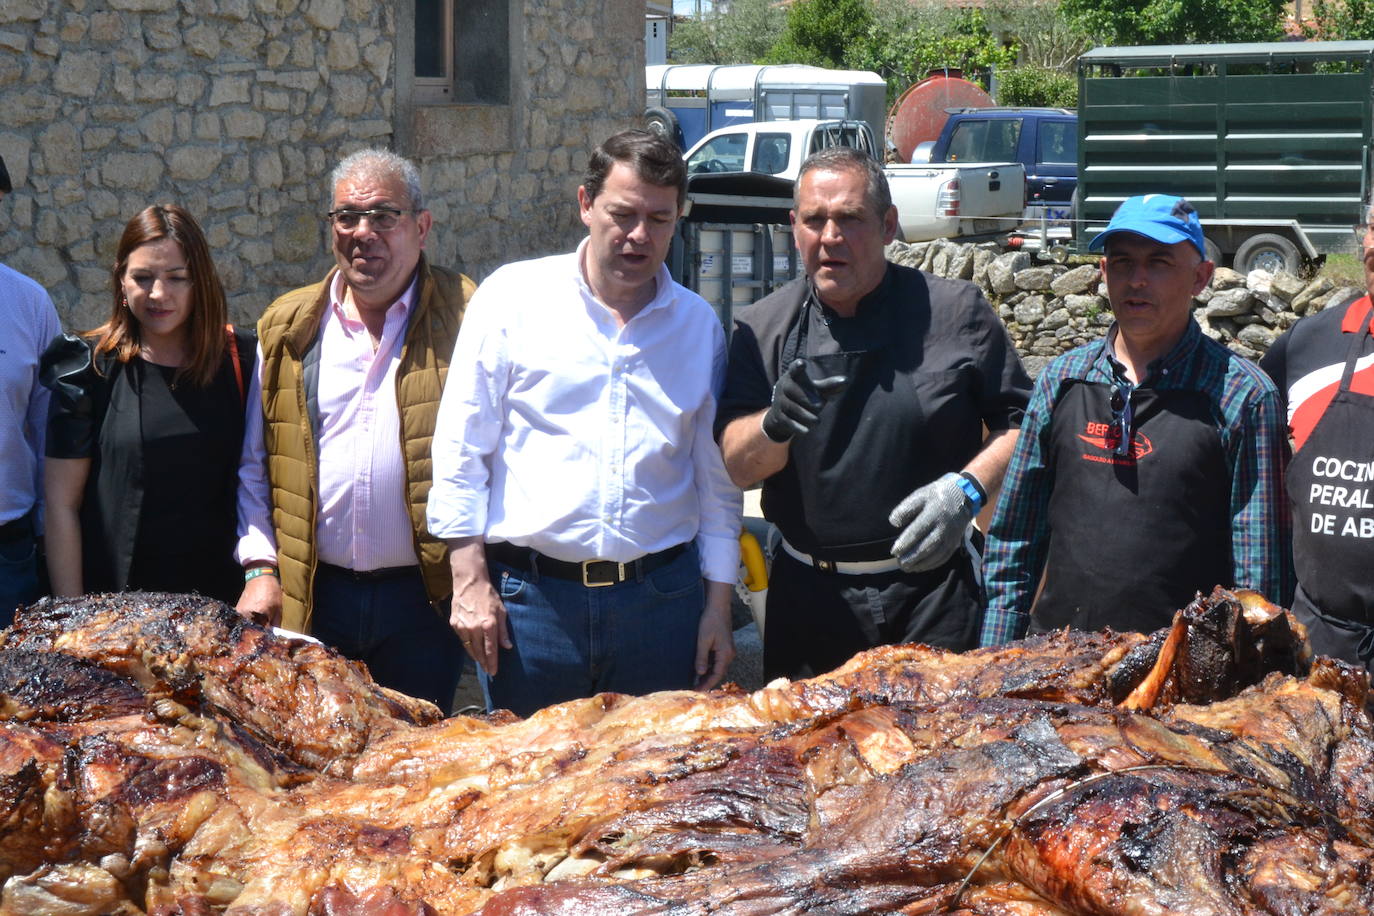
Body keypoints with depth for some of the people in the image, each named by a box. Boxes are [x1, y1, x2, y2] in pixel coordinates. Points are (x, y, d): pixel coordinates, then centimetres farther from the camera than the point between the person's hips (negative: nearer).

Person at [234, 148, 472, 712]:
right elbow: (256, 465, 13)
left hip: (421, 600, -2)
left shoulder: (462, 320, -1)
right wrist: (260, 567, 4)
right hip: (311, 597, 2)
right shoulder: (288, 328, 9)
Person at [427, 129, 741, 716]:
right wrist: (470, 579, -5)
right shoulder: (514, 297, 0)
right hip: (528, 597, -2)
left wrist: (718, 602, 9)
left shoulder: (699, 324, 9)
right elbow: (461, 444, 0)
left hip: (662, 600, 2)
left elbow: (717, 476, 13)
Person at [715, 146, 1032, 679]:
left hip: (931, 591, -1)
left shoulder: (955, 312, 0)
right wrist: (775, 425, -22)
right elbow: (736, 467, -1)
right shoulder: (762, 329, 4)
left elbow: (1020, 422, 3)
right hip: (807, 594, 2)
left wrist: (968, 488, -14)